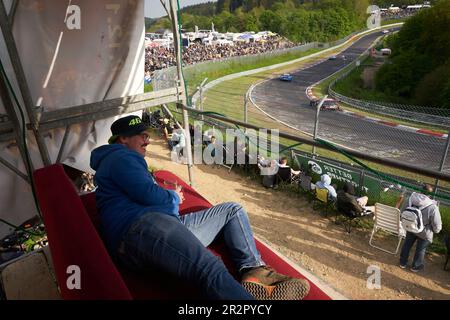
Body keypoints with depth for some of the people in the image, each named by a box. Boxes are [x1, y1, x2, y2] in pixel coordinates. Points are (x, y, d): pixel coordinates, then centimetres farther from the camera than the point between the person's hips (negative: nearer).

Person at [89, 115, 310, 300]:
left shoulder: (126, 159, 38)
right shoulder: (120, 157, 4)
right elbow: (147, 194, -11)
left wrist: (171, 196, 16)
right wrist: (174, 197, 10)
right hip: (140, 226, -10)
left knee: (233, 210, 11)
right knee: (211, 270, -36)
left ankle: (254, 272, -12)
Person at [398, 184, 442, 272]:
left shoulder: (411, 198, -20)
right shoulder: (433, 207, -32)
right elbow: (437, 225, -21)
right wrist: (436, 230, 2)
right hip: (424, 233, -3)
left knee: (407, 245, 23)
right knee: (421, 249, 21)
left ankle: (403, 263, 41)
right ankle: (415, 266, 41)